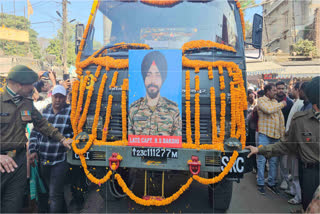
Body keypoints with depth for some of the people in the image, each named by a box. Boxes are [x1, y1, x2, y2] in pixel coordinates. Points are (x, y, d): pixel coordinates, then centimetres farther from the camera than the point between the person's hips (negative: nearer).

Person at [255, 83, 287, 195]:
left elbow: (281, 117, 16)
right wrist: (281, 104, -4)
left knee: (274, 161, 10)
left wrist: (282, 132, 11)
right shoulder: (261, 100, -2)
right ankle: (260, 183, 11)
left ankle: (271, 182, 23)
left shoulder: (275, 101, 16)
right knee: (262, 159, -1)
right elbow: (268, 110, -20)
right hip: (264, 135, -6)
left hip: (275, 135, 6)